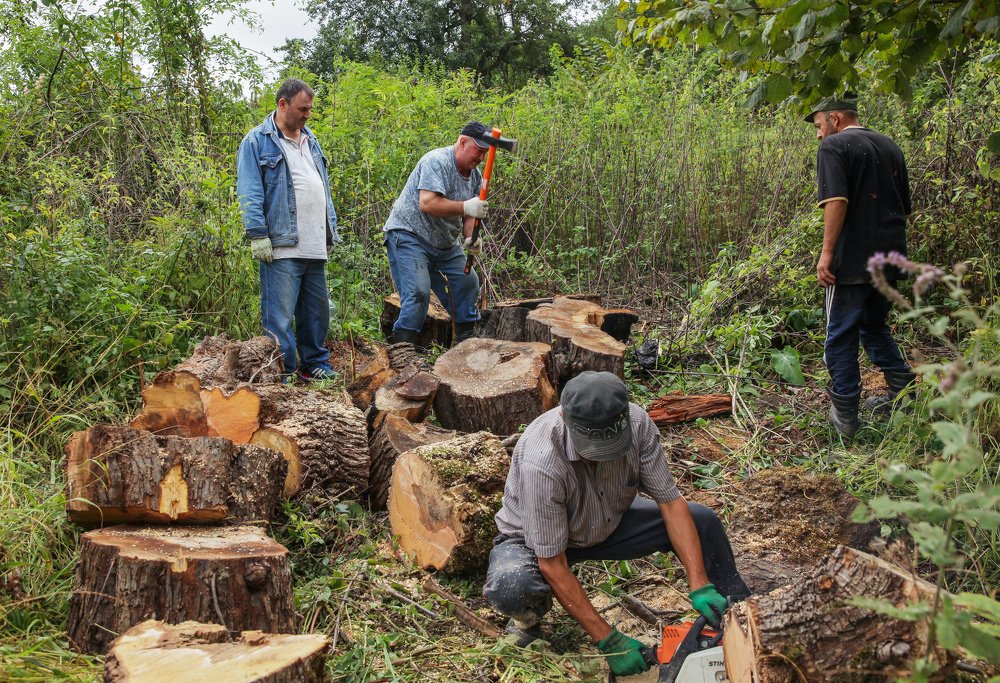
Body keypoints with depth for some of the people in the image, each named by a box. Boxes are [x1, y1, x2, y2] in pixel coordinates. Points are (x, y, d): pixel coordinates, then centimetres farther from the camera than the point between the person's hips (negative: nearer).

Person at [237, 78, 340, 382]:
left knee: (317, 310, 13)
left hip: (315, 247, 7)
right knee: (280, 316, -6)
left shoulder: (311, 141, 20)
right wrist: (258, 235, -14)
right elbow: (249, 193, -8)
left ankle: (315, 363, 25)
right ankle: (282, 374, 0)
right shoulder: (258, 141, -2)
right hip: (281, 247, -7)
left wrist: (331, 231, 21)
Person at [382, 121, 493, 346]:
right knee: (418, 293, -19)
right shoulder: (437, 161, -19)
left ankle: (466, 343, 20)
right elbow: (427, 204, -30)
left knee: (468, 283, 8)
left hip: (445, 243, 9)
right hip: (409, 236, -9)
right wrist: (466, 207, -32)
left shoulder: (475, 174, 8)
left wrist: (469, 238, -8)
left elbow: (468, 214, 12)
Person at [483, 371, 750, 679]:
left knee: (703, 522, -7)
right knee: (510, 587, -38)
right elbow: (552, 565, -32)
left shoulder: (637, 422, -26)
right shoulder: (541, 462, -40)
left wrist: (700, 586, -25)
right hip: (534, 539, -5)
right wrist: (609, 641, -30)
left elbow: (670, 503, -17)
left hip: (606, 525, 5)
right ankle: (530, 614, 1)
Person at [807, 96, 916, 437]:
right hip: (890, 259, 7)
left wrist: (827, 252, -19)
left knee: (841, 336, 3)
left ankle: (845, 414, 6)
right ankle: (904, 390, 18)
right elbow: (905, 206, 21)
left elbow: (836, 201, -21)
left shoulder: (834, 146, -7)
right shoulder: (890, 147, 17)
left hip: (853, 261, -7)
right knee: (874, 326, 24)